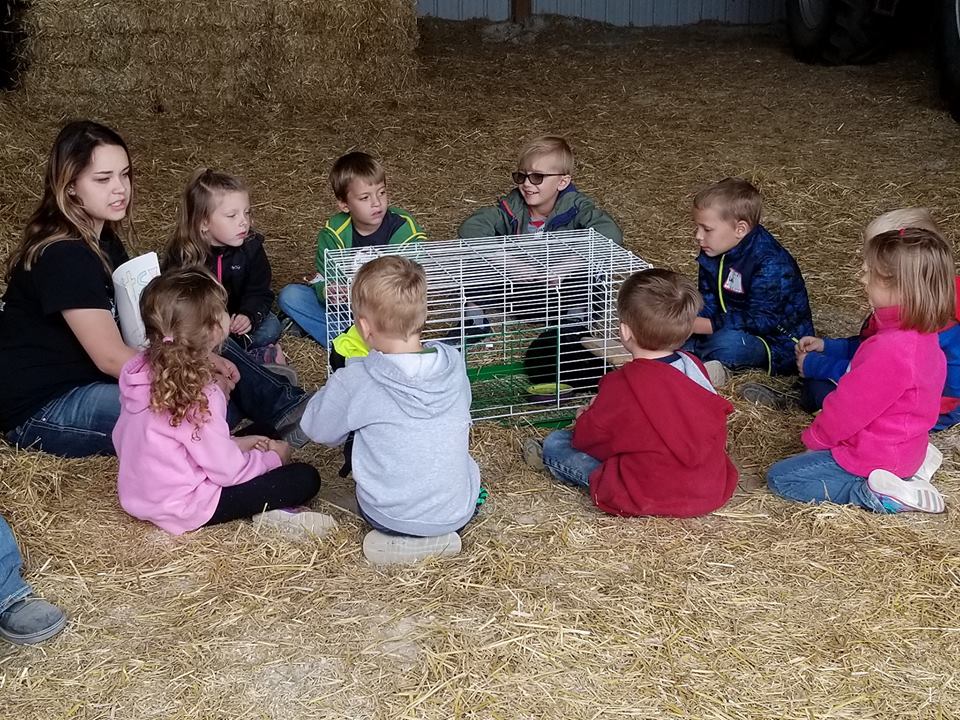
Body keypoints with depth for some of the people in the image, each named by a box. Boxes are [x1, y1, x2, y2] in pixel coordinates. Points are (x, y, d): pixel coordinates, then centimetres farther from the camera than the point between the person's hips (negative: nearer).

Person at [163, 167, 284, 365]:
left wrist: (248, 315, -30)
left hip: (237, 320, 2)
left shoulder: (251, 246, -9)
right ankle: (256, 357, -25)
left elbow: (259, 292, -6)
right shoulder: (180, 254, -16)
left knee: (270, 327, -20)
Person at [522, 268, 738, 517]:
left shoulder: (622, 384, -21)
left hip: (649, 498, -7)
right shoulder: (695, 367, -2)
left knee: (555, 442, 8)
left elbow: (588, 436, -7)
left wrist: (584, 420, 19)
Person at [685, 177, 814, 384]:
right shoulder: (713, 255, 2)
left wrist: (700, 326, -32)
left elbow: (760, 321, -29)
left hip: (778, 343, -8)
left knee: (729, 342, -38)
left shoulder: (771, 264, -25)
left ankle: (688, 355, -13)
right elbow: (707, 304, 6)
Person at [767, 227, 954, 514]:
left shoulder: (889, 350, -31)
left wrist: (815, 438, -4)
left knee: (780, 478, -6)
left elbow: (849, 407, -20)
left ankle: (874, 494, -13)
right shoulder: (924, 337, -1)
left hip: (877, 457, -9)